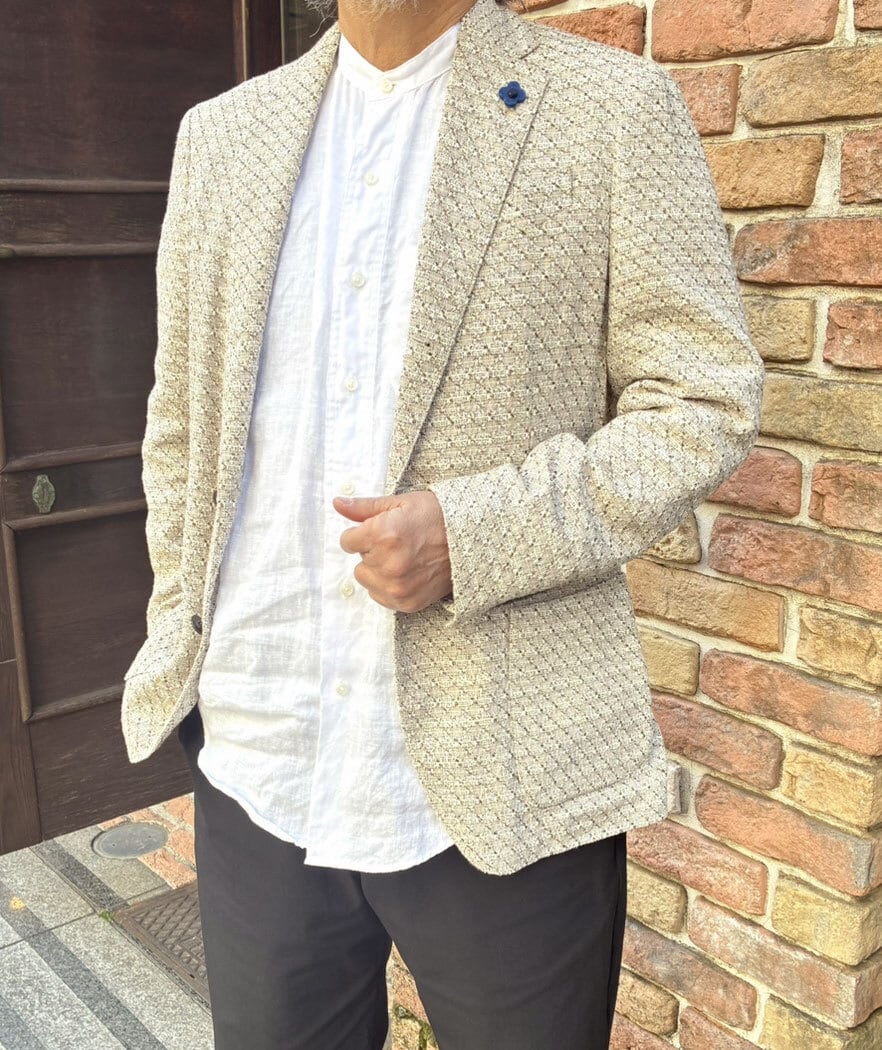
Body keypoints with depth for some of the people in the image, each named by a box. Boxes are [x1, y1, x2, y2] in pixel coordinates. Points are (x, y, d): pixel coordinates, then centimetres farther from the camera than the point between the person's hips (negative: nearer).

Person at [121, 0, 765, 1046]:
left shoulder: (615, 106, -1)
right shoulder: (221, 133, 10)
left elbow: (704, 400, -5)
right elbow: (179, 425, 14)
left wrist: (475, 535, -18)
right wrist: (181, 644, 9)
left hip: (500, 784, -3)